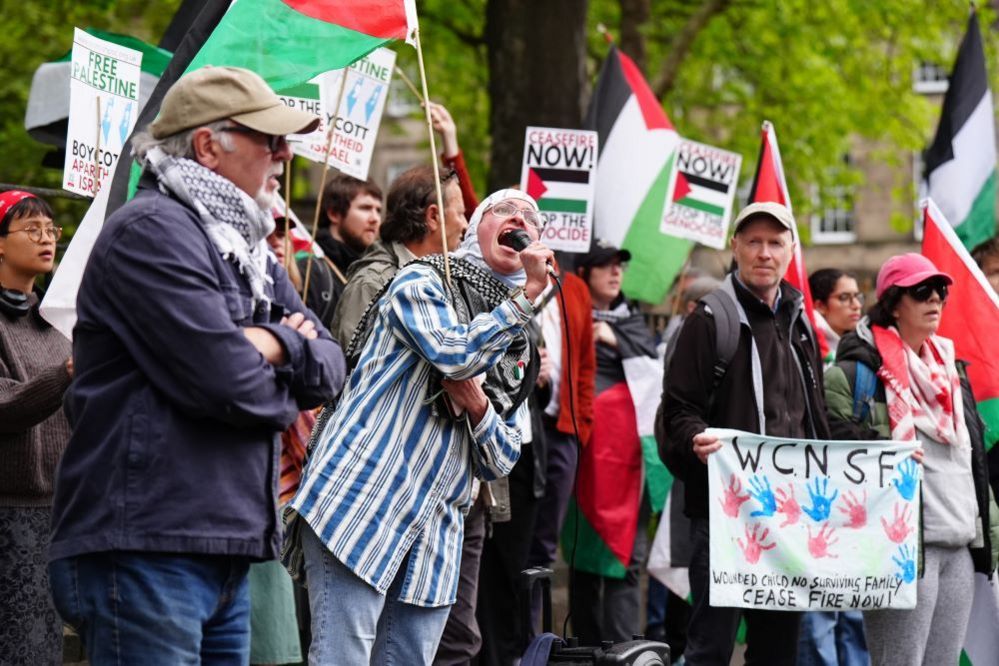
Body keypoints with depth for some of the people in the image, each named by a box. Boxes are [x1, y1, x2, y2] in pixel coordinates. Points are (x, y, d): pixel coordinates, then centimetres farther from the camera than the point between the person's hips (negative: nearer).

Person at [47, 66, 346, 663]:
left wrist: (275, 345, -7)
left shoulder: (247, 249, 21)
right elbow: (227, 381, -18)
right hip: (144, 552, -9)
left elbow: (331, 367, 14)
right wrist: (284, 395, 3)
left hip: (225, 558, 9)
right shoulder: (151, 232, -10)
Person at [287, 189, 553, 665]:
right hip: (362, 503, -7)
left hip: (435, 533, 7)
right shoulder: (423, 282, 4)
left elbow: (499, 465, 17)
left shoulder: (518, 349, 21)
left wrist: (479, 407, -3)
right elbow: (455, 353, -17)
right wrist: (525, 296, -13)